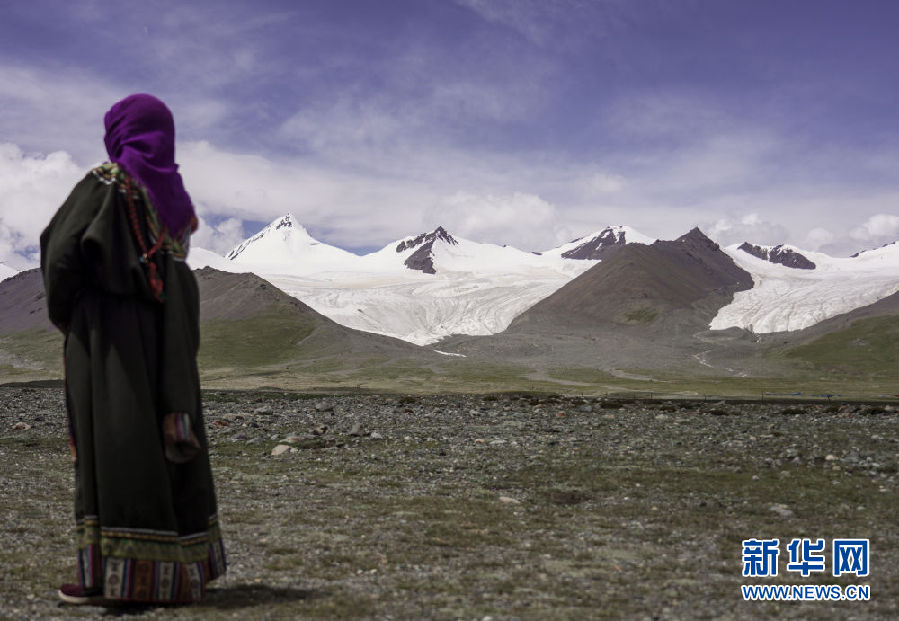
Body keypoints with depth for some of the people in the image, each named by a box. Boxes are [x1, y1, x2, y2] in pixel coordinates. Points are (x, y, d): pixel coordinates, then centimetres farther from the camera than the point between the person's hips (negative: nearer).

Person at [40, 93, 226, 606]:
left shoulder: (106, 182, -9)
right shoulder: (172, 190, 12)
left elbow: (62, 250, -14)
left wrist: (63, 310, 1)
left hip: (111, 328, -7)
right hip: (166, 332, 7)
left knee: (113, 441, -4)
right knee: (168, 437, 12)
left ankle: (119, 574, -3)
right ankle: (182, 561, 18)